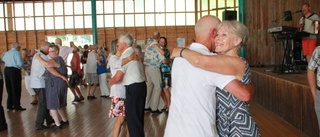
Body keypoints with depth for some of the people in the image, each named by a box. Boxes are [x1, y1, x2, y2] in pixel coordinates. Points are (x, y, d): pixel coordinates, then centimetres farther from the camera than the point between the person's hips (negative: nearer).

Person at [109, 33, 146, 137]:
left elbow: (118, 77, -17)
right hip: (141, 85, 9)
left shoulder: (125, 56, -14)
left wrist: (110, 82, 0)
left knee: (132, 117, -2)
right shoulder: (134, 53, 14)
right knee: (138, 116, 18)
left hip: (133, 88, -9)